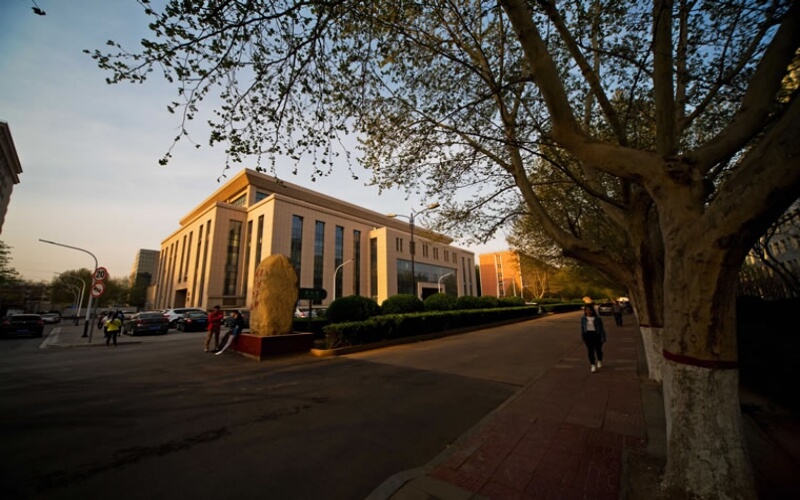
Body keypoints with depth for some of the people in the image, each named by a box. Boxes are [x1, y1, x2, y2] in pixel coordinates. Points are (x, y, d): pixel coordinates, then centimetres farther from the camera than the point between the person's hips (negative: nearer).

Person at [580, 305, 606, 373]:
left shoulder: (597, 318, -7)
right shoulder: (583, 319, 1)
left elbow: (601, 328, -4)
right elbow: (582, 328, 7)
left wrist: (603, 337, -8)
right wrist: (582, 337, 8)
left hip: (596, 335, -1)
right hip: (588, 335, 1)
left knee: (598, 349, 14)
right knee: (590, 351, -1)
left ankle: (600, 362, 41)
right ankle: (593, 365, 6)